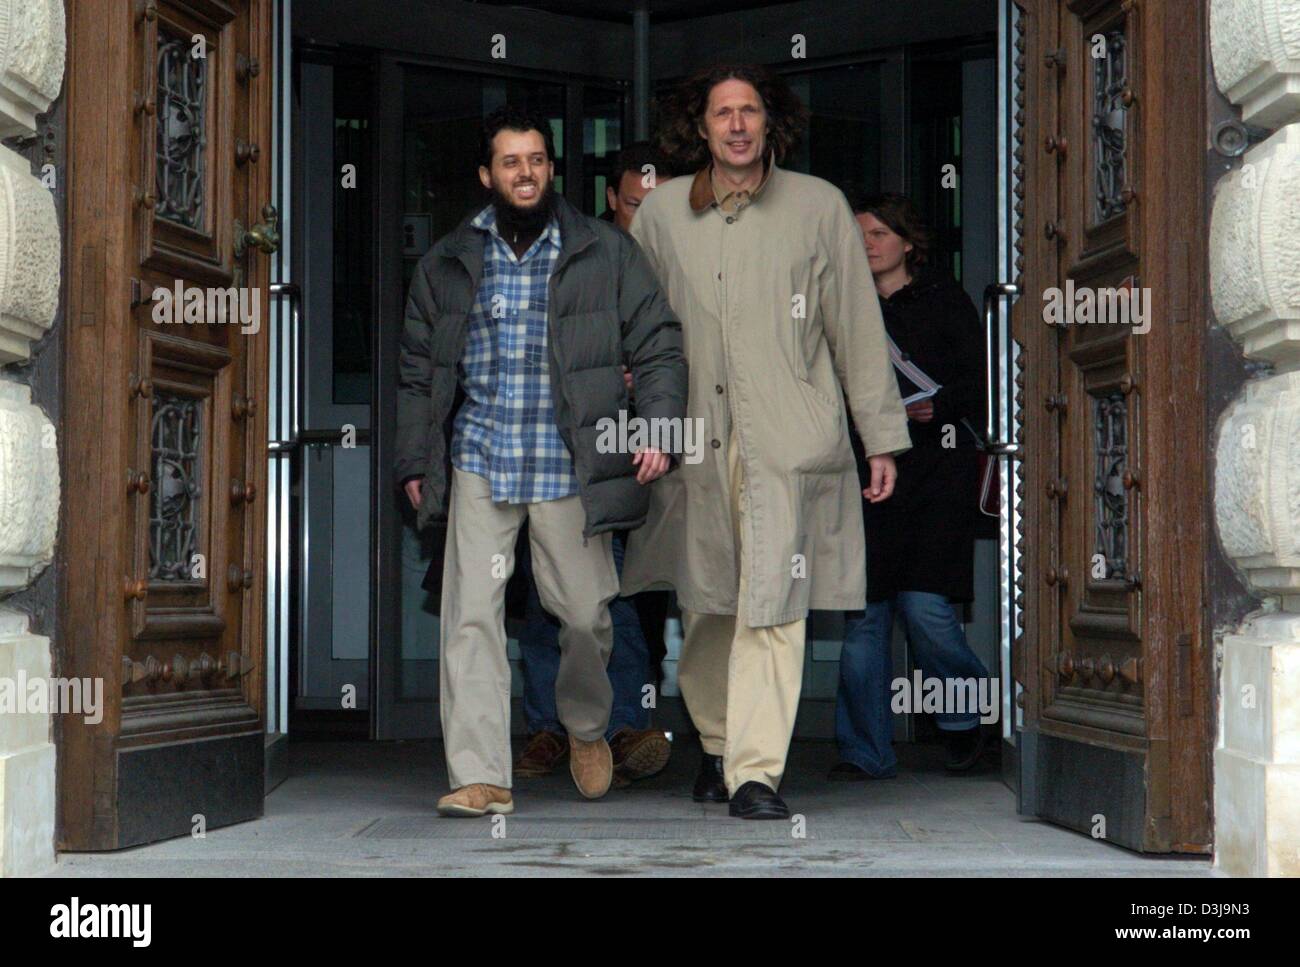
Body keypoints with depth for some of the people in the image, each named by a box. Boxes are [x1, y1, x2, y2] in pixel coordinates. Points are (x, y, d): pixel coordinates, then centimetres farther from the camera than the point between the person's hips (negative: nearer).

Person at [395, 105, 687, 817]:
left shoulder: (606, 253, 5)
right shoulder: (447, 264, 10)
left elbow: (658, 345, 5)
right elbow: (417, 370, 16)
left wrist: (657, 426, -8)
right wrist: (414, 461, 11)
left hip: (571, 466, -1)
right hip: (480, 463, 1)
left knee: (585, 613, 3)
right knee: (469, 617, -8)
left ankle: (585, 726, 34)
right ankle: (479, 778, -4)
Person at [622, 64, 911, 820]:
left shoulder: (819, 207, 4)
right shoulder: (662, 213, 9)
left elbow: (858, 329, 7)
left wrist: (883, 438, 6)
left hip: (790, 439, -2)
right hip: (695, 439, 3)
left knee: (772, 605, -10)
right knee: (705, 603, 9)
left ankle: (756, 771, -9)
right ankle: (716, 744, 28)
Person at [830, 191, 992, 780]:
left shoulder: (943, 300, 7)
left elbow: (976, 382, 1)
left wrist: (935, 406, -16)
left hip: (936, 471, -4)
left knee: (924, 604, -12)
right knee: (864, 610, -2)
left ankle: (964, 717, 15)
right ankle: (865, 749, 4)